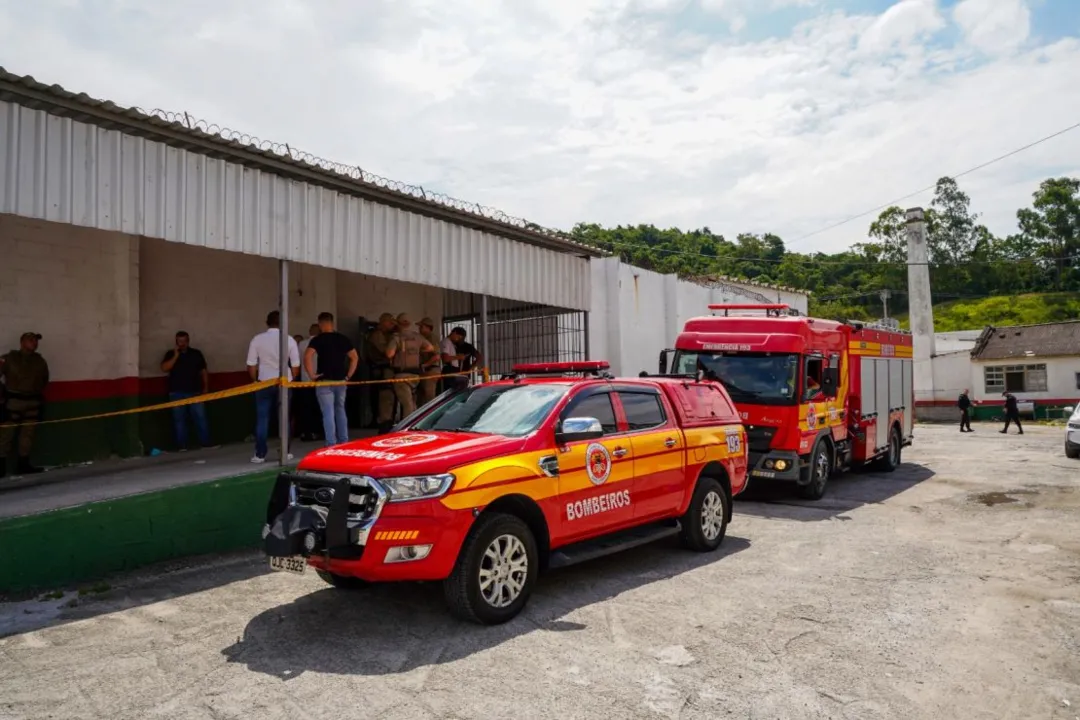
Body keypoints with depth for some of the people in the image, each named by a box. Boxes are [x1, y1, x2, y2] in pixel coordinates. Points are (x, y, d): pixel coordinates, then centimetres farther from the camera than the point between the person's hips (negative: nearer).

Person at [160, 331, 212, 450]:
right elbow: (164, 368, -8)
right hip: (177, 393, 0)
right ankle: (182, 446, 4)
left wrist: (205, 388, 7)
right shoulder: (171, 354, 7)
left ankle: (206, 443, 0)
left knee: (201, 417, -3)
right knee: (179, 419, 1)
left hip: (195, 392, 0)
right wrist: (176, 355, -11)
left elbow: (203, 371, 13)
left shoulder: (196, 354, 10)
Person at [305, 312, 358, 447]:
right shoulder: (343, 338, 9)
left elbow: (307, 356, -20)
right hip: (341, 381, 5)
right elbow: (355, 357, 10)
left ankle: (331, 444, -4)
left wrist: (312, 375, -12)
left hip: (324, 381, -4)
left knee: (328, 414, -2)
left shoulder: (317, 339, -6)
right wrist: (348, 375, 11)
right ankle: (344, 442, 20)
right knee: (340, 411, 17)